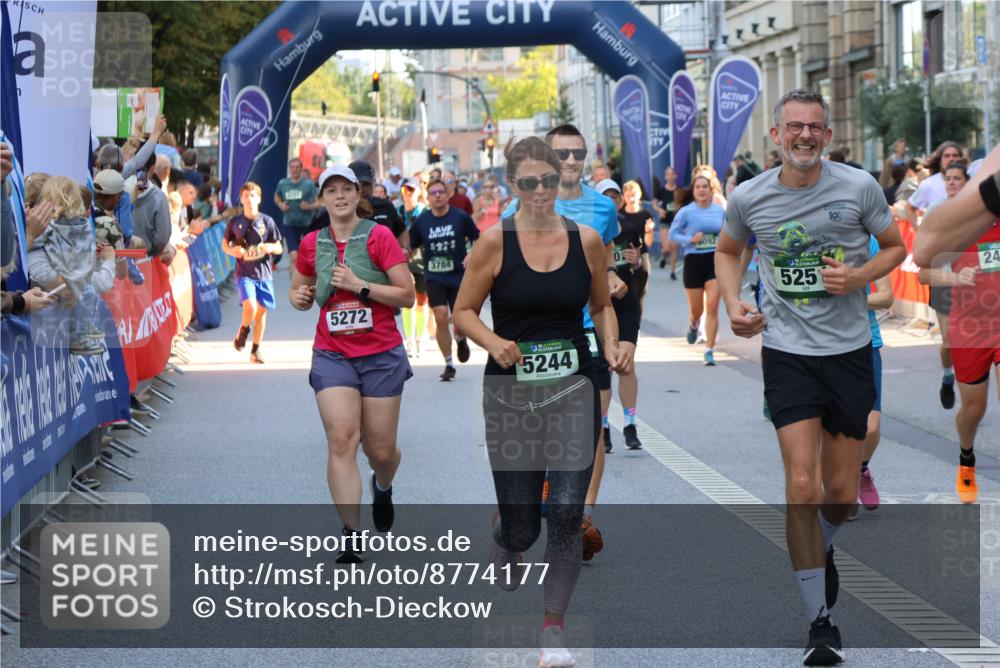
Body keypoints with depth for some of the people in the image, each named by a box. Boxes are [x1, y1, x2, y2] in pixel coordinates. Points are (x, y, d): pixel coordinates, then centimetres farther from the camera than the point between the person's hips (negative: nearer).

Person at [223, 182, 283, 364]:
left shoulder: (267, 221, 1)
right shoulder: (235, 222, 1)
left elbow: (279, 248, 7)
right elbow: (225, 244, 12)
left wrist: (270, 247, -16)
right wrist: (232, 251, -10)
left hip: (264, 273, 2)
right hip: (244, 273, -2)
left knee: (261, 311, 6)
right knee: (250, 306, -22)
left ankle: (256, 350, 22)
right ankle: (243, 331, 11)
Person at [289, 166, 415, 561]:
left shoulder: (379, 236, -5)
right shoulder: (311, 244, 5)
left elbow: (407, 295, -8)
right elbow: (299, 292, 20)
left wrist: (360, 286, -18)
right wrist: (300, 297, -3)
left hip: (381, 354, -1)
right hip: (332, 355, 2)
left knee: (381, 450, 5)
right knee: (342, 440, -15)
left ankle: (383, 487, 42)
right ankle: (351, 536, -13)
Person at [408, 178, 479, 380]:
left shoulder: (461, 217, -4)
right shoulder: (421, 221, 0)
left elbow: (478, 239, 6)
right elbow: (410, 247, 11)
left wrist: (472, 256, -10)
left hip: (459, 275, -1)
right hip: (434, 277, 1)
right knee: (441, 318, -11)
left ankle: (460, 339, 36)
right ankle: (449, 364, 5)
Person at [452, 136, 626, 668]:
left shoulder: (587, 241, 0)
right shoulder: (495, 242, -6)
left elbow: (602, 305, 14)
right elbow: (463, 311, 0)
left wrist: (612, 346, -4)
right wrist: (493, 342, -18)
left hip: (575, 389, 1)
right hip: (511, 391, -1)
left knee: (567, 514, -9)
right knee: (521, 525, 3)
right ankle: (505, 541, 43)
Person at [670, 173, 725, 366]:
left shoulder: (721, 211, 4)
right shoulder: (686, 212, -5)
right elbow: (673, 234, -1)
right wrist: (691, 239, -15)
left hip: (716, 261, 1)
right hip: (694, 261, -1)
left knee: (712, 307, -11)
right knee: (696, 309, 9)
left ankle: (709, 350, -6)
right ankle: (693, 325, 48)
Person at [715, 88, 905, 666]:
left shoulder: (860, 186, -6)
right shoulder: (749, 198, -3)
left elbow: (895, 247, 7)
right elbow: (728, 251, 17)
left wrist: (860, 276, -13)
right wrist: (733, 303, -1)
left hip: (850, 350, 1)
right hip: (787, 352, -1)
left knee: (841, 494, 8)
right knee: (802, 486, -12)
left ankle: (821, 551, 45)